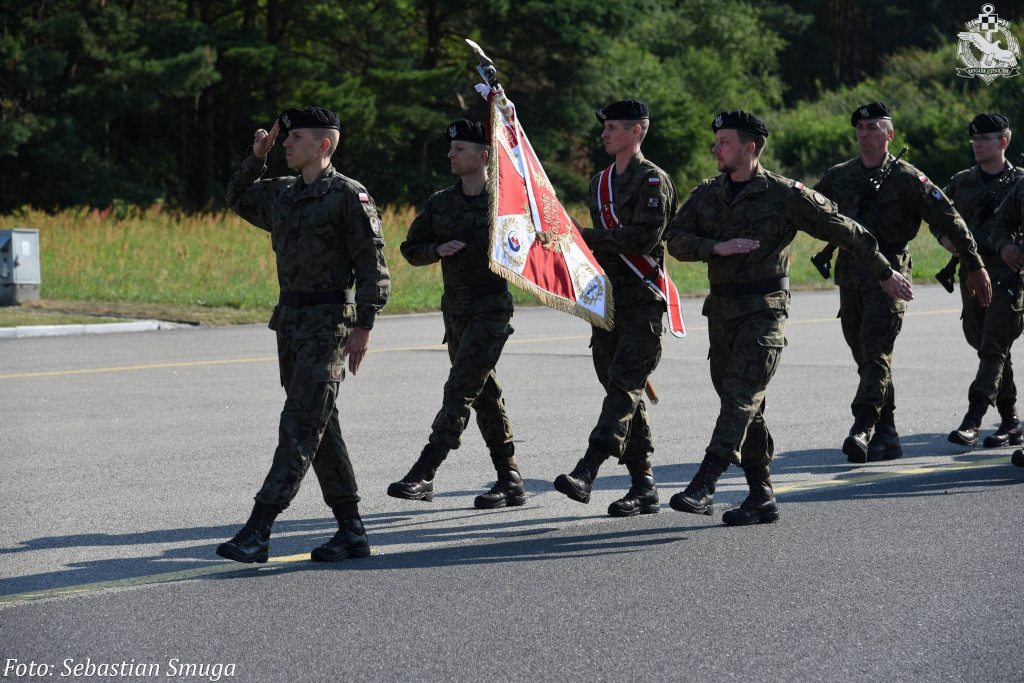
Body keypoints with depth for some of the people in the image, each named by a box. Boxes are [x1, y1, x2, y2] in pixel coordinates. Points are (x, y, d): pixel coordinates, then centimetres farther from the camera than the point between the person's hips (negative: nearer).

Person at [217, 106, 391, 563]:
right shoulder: (281, 193, 14)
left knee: (299, 425, -11)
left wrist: (363, 327, -17)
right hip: (290, 319, 8)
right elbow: (237, 198, 33)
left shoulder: (348, 196, -9)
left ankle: (257, 532, -17)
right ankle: (352, 533, 15)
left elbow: (373, 265, -11)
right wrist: (257, 157, 16)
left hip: (328, 323, -8)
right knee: (321, 429, 9)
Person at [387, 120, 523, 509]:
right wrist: (438, 250, -5)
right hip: (455, 307, 6)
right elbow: (410, 250, 14)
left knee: (460, 389, -13)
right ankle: (511, 480, 17)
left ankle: (423, 474, -17)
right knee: (485, 394, 10)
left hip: (492, 308, -6)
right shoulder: (439, 204, 8)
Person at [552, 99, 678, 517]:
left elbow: (644, 239, -17)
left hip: (643, 299, -8)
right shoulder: (600, 183, 18)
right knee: (623, 391, 7)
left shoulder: (652, 180, -7)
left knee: (624, 384, -15)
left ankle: (586, 473, -26)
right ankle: (644, 486, 10)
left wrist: (586, 237, -13)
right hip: (607, 297, 8)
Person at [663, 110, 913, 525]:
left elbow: (842, 229, 1)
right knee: (745, 408, 9)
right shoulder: (706, 194, 10)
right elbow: (676, 240, 2)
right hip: (721, 311, 6)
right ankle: (762, 497, 15)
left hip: (764, 311, -6)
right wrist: (716, 247, -17)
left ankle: (703, 487, -26)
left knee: (740, 397, -16)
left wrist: (883, 273, 6)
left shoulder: (784, 195, -6)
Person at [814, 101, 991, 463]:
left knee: (876, 352, -17)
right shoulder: (838, 176, 11)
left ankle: (863, 428, -24)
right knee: (866, 358, 9)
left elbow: (950, 222, -2)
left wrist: (975, 267, -4)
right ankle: (886, 437, 16)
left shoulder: (907, 178, -3)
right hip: (850, 276, 6)